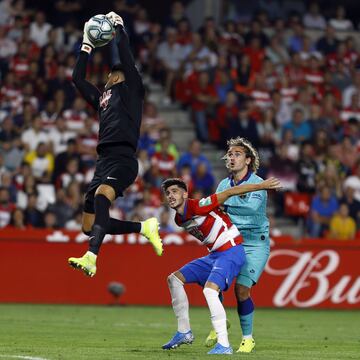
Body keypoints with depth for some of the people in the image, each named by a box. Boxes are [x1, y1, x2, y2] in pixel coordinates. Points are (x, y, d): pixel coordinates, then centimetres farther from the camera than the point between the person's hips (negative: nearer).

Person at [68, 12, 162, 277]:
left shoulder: (131, 90, 10)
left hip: (123, 159, -8)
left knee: (101, 195, -37)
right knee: (89, 227, 2)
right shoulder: (102, 98, 28)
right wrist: (87, 44, 35)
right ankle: (145, 227, 14)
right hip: (104, 161, 8)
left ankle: (91, 258, -53)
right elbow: (78, 78, 35)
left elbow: (125, 56, 0)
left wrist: (119, 25, 11)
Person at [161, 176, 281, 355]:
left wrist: (261, 185, -18)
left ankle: (224, 345, -29)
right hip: (214, 254, 10)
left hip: (231, 251, -9)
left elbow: (229, 192, -18)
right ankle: (184, 332, 16)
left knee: (209, 290, -29)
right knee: (174, 279, 10)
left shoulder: (198, 206, -19)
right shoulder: (179, 219, 5)